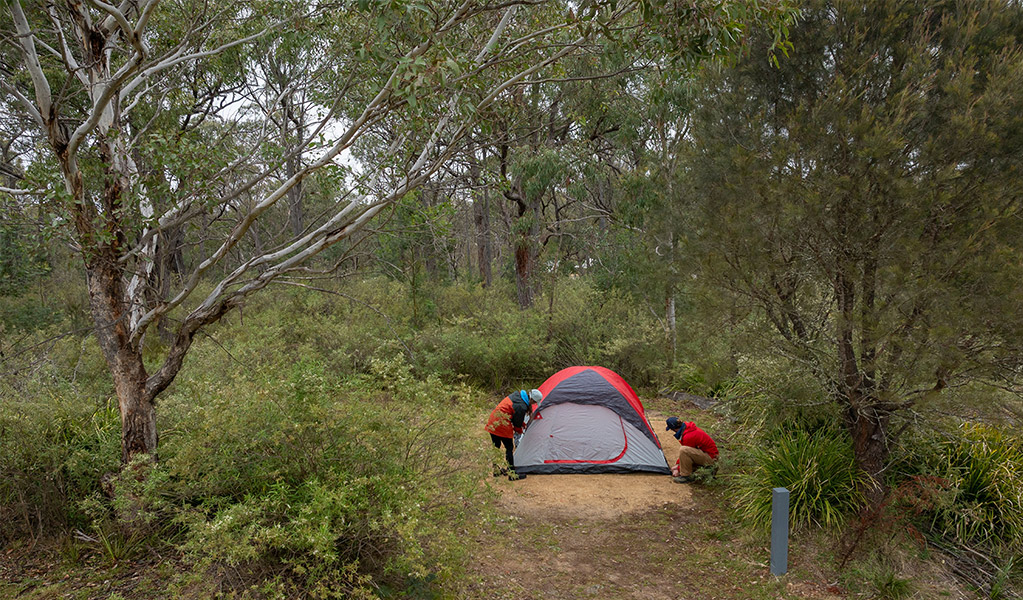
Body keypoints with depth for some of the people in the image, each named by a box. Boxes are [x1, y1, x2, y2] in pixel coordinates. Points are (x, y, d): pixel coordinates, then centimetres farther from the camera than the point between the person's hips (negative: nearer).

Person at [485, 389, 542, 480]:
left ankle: (496, 470, 30)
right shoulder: (522, 407, -20)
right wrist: (519, 431, 15)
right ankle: (512, 473, 6)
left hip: (493, 422, 9)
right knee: (509, 448, 2)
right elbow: (517, 423, -5)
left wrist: (523, 425, 22)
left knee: (496, 446, 18)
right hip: (502, 425, -9)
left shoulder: (516, 395, 7)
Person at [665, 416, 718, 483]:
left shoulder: (688, 437, -26)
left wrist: (678, 470, -2)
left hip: (710, 458, -10)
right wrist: (677, 464, 13)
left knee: (683, 450, -28)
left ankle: (686, 476, -14)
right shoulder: (687, 427, 3)